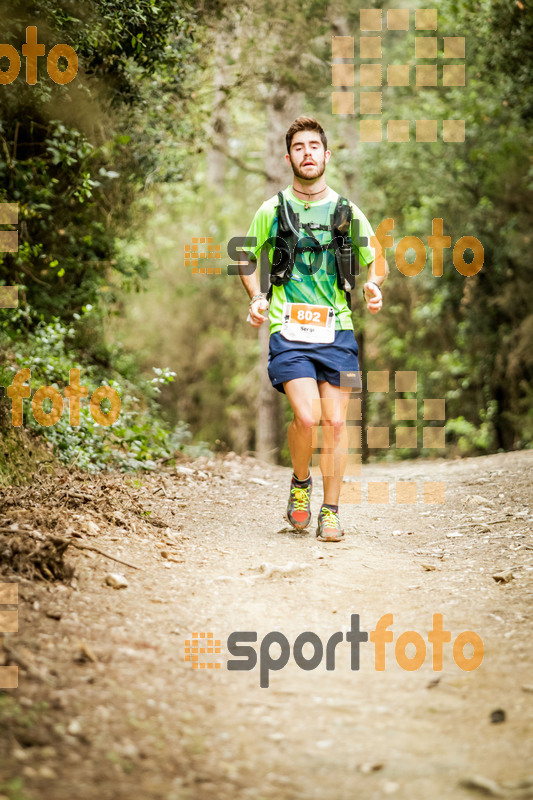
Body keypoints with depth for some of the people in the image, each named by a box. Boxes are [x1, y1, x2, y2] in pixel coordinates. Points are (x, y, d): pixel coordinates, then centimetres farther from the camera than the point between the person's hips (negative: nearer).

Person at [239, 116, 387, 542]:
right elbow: (247, 256, 20)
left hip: (336, 330, 2)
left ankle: (331, 512, 11)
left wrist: (374, 287, -2)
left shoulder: (348, 212, 8)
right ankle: (300, 483, 10)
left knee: (335, 422, -2)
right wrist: (256, 297, 3)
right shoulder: (272, 210, 5)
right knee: (307, 416, -18)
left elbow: (375, 261, 20)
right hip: (288, 331, -2)